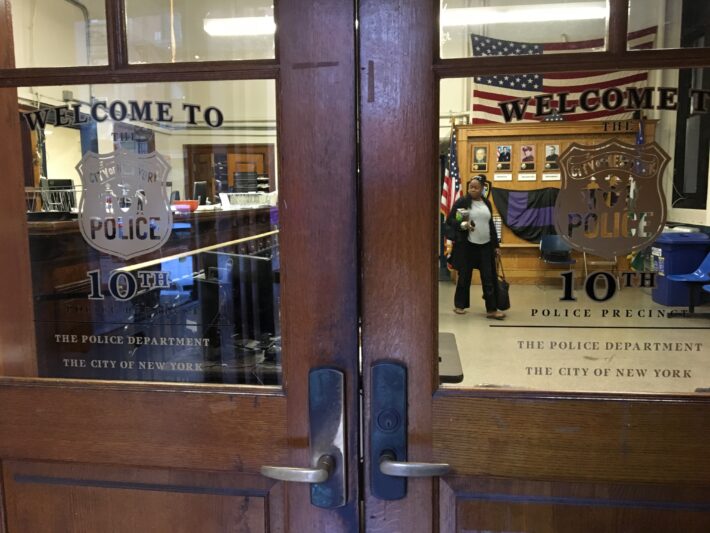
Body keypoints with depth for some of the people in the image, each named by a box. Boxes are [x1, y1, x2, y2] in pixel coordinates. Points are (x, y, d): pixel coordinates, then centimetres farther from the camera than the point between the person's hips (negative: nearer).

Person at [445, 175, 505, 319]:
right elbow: (450, 220, -5)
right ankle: (459, 305, 21)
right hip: (467, 245, -4)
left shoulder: (487, 203, 11)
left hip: (485, 246, 4)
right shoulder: (462, 202, -5)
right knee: (465, 276, 5)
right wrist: (462, 225, -23)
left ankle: (491, 309, 5)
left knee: (489, 278, 1)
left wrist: (496, 245, 15)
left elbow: (491, 225, 17)